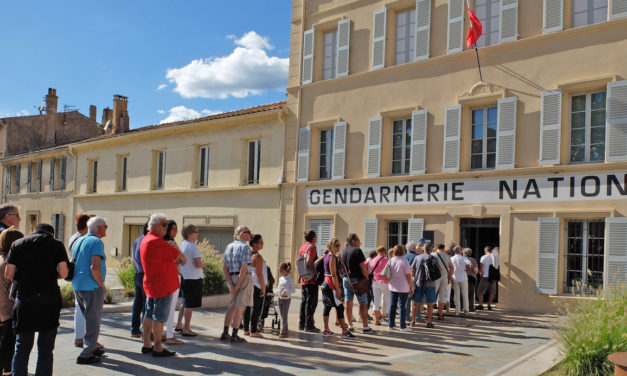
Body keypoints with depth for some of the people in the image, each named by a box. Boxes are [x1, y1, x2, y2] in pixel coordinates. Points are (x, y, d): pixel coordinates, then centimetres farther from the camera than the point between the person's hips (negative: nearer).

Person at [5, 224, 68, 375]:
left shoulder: (17, 244, 8)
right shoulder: (56, 245, 4)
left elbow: (8, 275, 3)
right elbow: (63, 273, -5)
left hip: (25, 300, 1)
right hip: (50, 299, -1)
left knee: (22, 349, 10)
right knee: (45, 349, 6)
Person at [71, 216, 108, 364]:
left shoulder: (79, 241, 14)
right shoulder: (96, 242, -13)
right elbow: (95, 267, -23)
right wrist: (102, 286, -14)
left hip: (77, 286, 9)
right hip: (91, 287, -9)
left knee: (89, 319, 21)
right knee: (93, 321, -1)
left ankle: (92, 347, 30)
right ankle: (86, 354, 1)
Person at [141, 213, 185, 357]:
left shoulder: (146, 240, 14)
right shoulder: (157, 242, -20)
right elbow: (180, 257, -15)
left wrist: (176, 259, -1)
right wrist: (181, 257, 7)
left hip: (150, 284, 10)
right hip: (162, 285, -10)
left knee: (149, 315, 15)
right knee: (160, 317, -4)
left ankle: (147, 345, 22)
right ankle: (158, 348, 1)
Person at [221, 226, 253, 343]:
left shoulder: (229, 247, 10)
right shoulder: (245, 247, -12)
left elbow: (224, 267, 6)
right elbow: (244, 268, -20)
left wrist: (231, 284, 1)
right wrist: (238, 285, -15)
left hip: (232, 278, 7)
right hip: (244, 278, -7)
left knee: (232, 305, 15)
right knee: (240, 306, -2)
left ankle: (225, 333, 16)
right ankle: (234, 335, 0)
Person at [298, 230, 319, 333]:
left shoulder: (302, 248, 16)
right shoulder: (312, 247, -11)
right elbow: (309, 261, -23)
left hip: (303, 280, 9)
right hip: (311, 279, -9)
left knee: (304, 301, 13)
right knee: (311, 302, -5)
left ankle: (302, 324, 17)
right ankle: (309, 325, -5)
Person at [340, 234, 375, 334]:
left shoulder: (342, 252, 12)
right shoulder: (357, 251, -10)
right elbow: (363, 267, -15)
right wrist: (367, 279, -8)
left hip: (346, 279, 7)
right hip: (357, 279, -7)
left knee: (348, 302, 9)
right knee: (363, 303, -1)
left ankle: (350, 325, 13)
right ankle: (365, 327, -1)